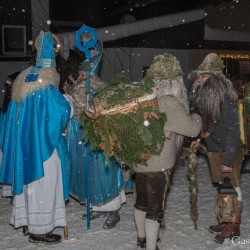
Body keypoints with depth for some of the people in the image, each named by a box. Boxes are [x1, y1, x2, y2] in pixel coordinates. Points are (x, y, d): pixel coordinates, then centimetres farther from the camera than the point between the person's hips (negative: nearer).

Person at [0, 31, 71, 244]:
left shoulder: (24, 79, 6)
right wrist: (67, 102, 1)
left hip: (25, 143, 8)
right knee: (42, 185, 2)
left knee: (29, 182, 17)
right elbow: (62, 111, -19)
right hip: (42, 144, -8)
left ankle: (28, 222, 29)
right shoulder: (46, 85, -18)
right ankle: (39, 230, 10)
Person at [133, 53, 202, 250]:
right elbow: (192, 129, -14)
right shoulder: (170, 104, -22)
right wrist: (197, 117, 6)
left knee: (142, 201, 22)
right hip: (159, 165, -8)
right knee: (156, 209, 4)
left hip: (140, 160, 8)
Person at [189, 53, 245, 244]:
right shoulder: (205, 96, 2)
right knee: (221, 187, 17)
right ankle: (225, 220, 31)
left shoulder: (226, 99, -21)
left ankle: (234, 226, 17)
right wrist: (200, 139, 7)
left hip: (229, 151, -7)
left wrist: (229, 160, -23)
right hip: (214, 150, 8)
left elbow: (233, 130, -22)